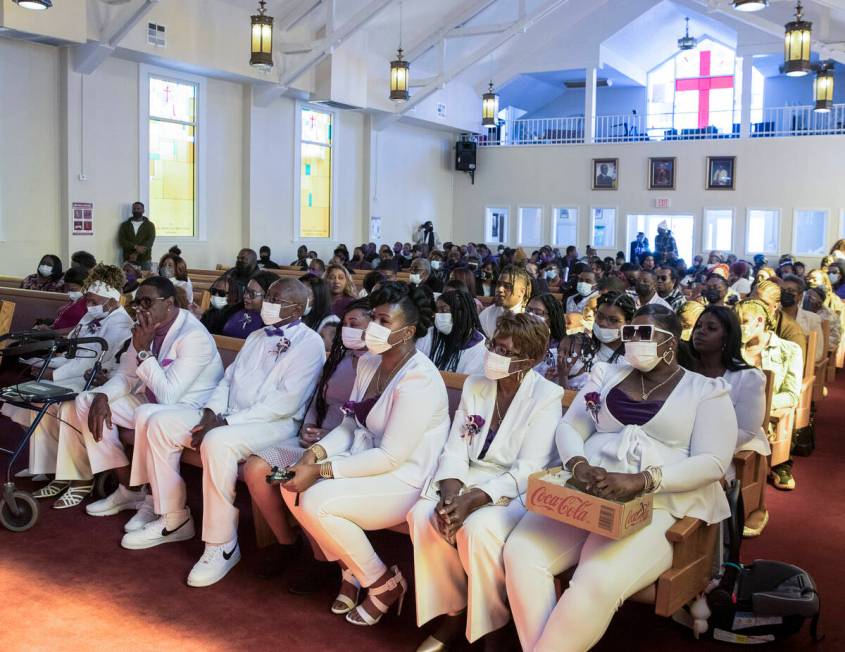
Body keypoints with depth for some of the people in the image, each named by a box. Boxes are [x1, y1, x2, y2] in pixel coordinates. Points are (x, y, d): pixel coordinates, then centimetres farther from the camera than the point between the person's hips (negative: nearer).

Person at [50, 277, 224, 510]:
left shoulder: (194, 336, -23)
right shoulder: (147, 329, 2)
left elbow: (168, 396, -28)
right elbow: (125, 375, 10)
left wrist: (144, 351, -25)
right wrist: (101, 396, -11)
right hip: (151, 401, 9)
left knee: (146, 415, -37)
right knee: (85, 402, 1)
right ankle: (127, 488, -2)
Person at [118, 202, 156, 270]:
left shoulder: (150, 225, 8)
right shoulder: (125, 225, 12)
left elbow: (150, 241, -5)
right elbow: (121, 241, 1)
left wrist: (136, 253, -15)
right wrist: (136, 247, -15)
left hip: (145, 260, -1)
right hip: (129, 260, 1)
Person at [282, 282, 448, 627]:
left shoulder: (419, 380, -22)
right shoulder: (368, 364, 6)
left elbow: (390, 457, -24)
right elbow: (350, 425, 11)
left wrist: (322, 470, -23)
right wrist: (316, 453, -9)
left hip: (405, 479, -9)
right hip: (365, 463, 9)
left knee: (316, 502, -24)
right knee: (293, 487, -8)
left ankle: (385, 583, -2)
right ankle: (351, 569, 10)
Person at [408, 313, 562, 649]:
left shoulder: (546, 398, -11)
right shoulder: (474, 385, 7)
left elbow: (527, 471, -18)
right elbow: (455, 448, 2)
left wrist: (473, 500, -28)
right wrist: (450, 492, -17)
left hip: (516, 493, -5)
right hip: (468, 481, 5)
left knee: (477, 529, -33)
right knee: (422, 515, -22)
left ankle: (491, 629, -10)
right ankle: (453, 612, -3)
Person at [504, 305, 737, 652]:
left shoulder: (707, 390, 6)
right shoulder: (607, 375, 18)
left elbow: (713, 463, -6)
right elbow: (568, 427, 14)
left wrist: (641, 482, -20)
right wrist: (578, 465, -11)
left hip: (660, 506, -4)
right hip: (587, 495, 4)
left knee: (597, 583, -32)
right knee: (520, 552, -23)